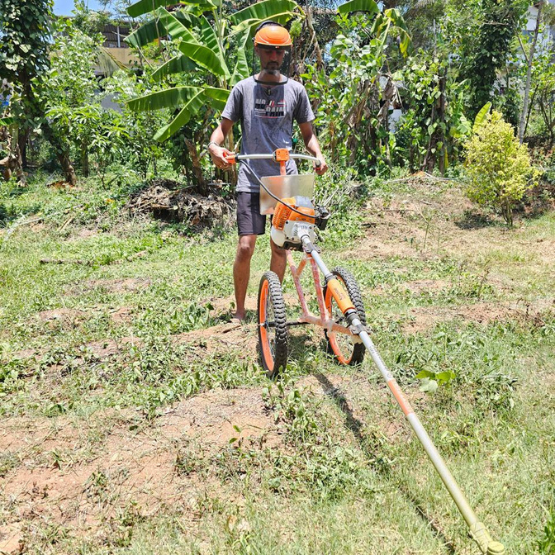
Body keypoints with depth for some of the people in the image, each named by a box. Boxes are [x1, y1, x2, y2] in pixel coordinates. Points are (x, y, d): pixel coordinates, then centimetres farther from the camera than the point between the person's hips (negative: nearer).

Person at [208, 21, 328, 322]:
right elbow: (224, 127, 7)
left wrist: (318, 154, -7)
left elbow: (307, 132, 14)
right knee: (245, 246, -10)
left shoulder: (295, 90, 9)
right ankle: (239, 311, 7)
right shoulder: (243, 88, 7)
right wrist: (214, 145, -15)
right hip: (251, 180, -1)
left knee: (280, 247, 6)